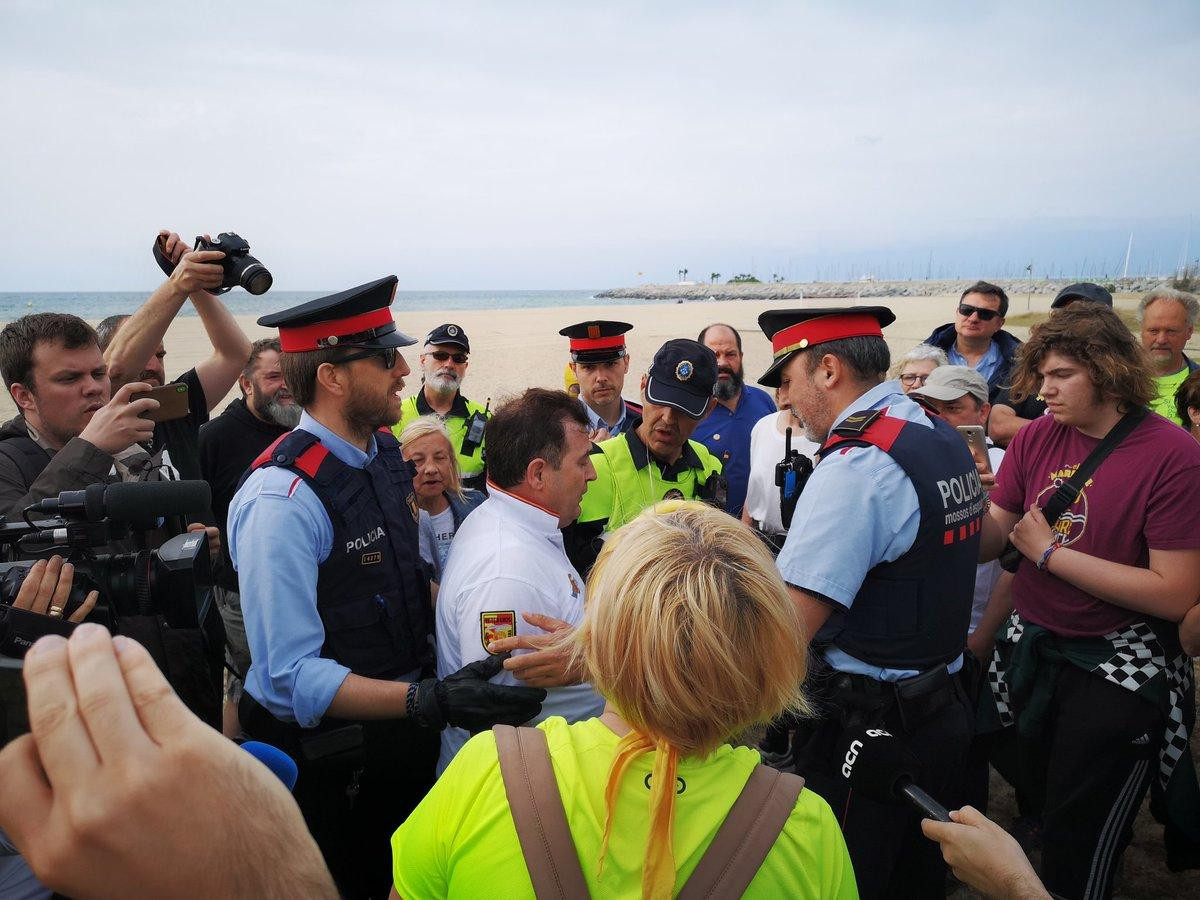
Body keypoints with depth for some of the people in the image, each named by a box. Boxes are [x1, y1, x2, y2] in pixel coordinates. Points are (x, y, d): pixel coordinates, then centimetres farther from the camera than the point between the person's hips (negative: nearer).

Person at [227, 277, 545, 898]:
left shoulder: (388, 450, -2)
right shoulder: (282, 498, -27)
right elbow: (292, 677, -27)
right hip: (324, 755, -7)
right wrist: (430, 702, -34)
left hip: (402, 727, 7)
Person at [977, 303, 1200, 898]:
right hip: (1030, 649, 5)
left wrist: (1050, 552, -19)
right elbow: (988, 542, -2)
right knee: (1043, 801, 23)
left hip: (1118, 669, -5)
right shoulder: (1036, 439, -1)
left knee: (1079, 849, 8)